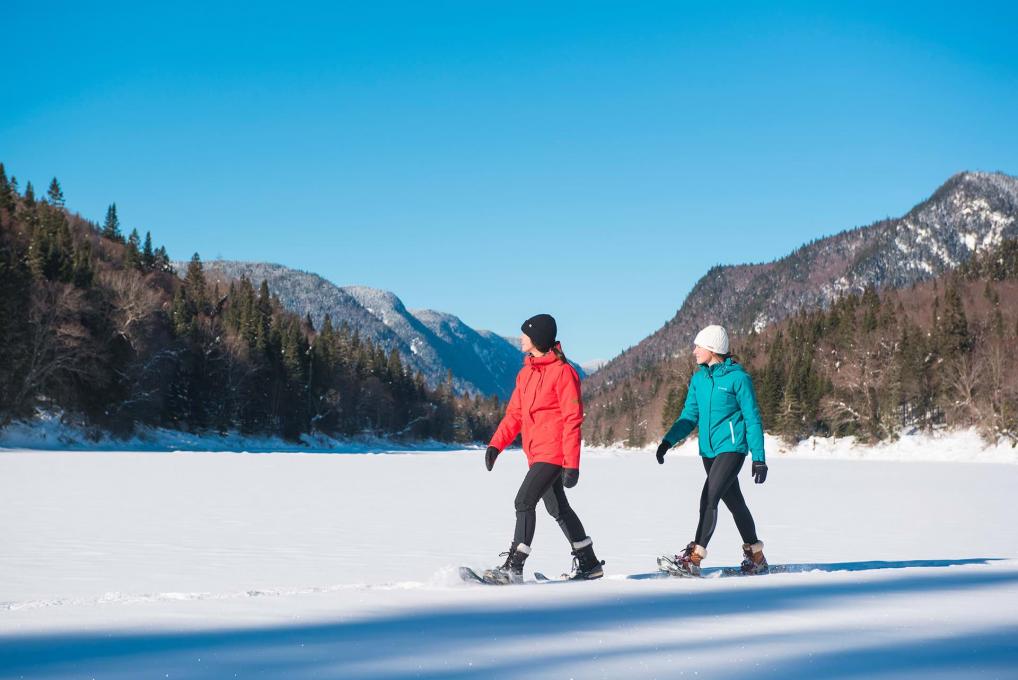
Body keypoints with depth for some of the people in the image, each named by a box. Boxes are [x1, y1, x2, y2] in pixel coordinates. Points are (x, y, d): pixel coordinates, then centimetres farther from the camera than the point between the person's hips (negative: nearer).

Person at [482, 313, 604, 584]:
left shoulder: (563, 371, -12)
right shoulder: (526, 373, 13)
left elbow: (572, 419, -15)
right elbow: (514, 413, 15)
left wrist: (572, 464, -18)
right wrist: (496, 444, 1)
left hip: (553, 452, -9)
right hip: (537, 454, 9)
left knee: (524, 501, -16)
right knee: (558, 508, 16)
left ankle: (513, 567, -15)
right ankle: (588, 562, 28)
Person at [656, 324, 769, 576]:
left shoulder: (737, 377, -9)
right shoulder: (698, 378, 9)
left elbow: (752, 419, -7)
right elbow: (690, 415, 13)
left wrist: (759, 458, -9)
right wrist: (668, 441, -2)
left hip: (731, 448, -7)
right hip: (709, 450, 7)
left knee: (709, 499, -17)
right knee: (735, 503, 15)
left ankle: (692, 559, -17)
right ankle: (755, 557, 28)